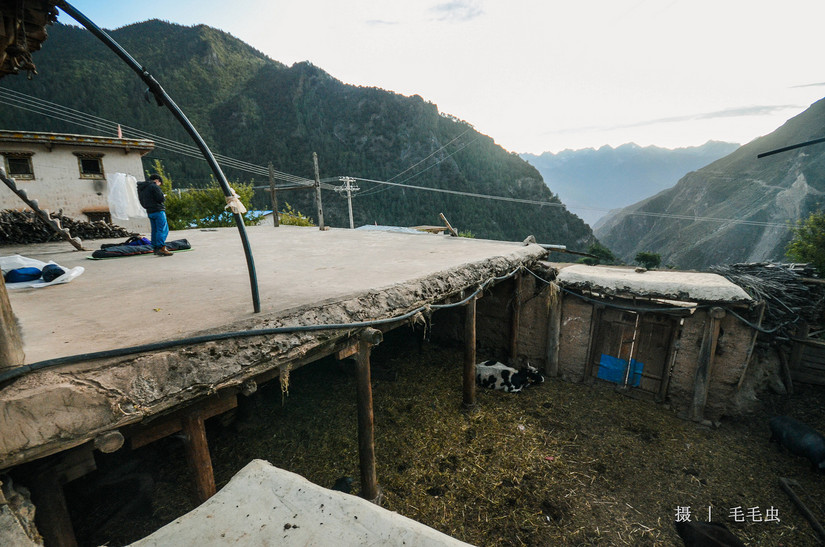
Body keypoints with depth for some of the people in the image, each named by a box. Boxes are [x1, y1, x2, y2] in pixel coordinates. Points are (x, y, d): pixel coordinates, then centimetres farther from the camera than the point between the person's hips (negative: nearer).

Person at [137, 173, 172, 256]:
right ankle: (162, 248, -19)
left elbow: (142, 202, 20)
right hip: (158, 210, -9)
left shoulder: (141, 188, 19)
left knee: (155, 230, 12)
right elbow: (161, 198, -14)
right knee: (163, 229, -11)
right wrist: (164, 198, 6)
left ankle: (155, 248, 15)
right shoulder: (154, 186, -8)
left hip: (149, 212, 9)